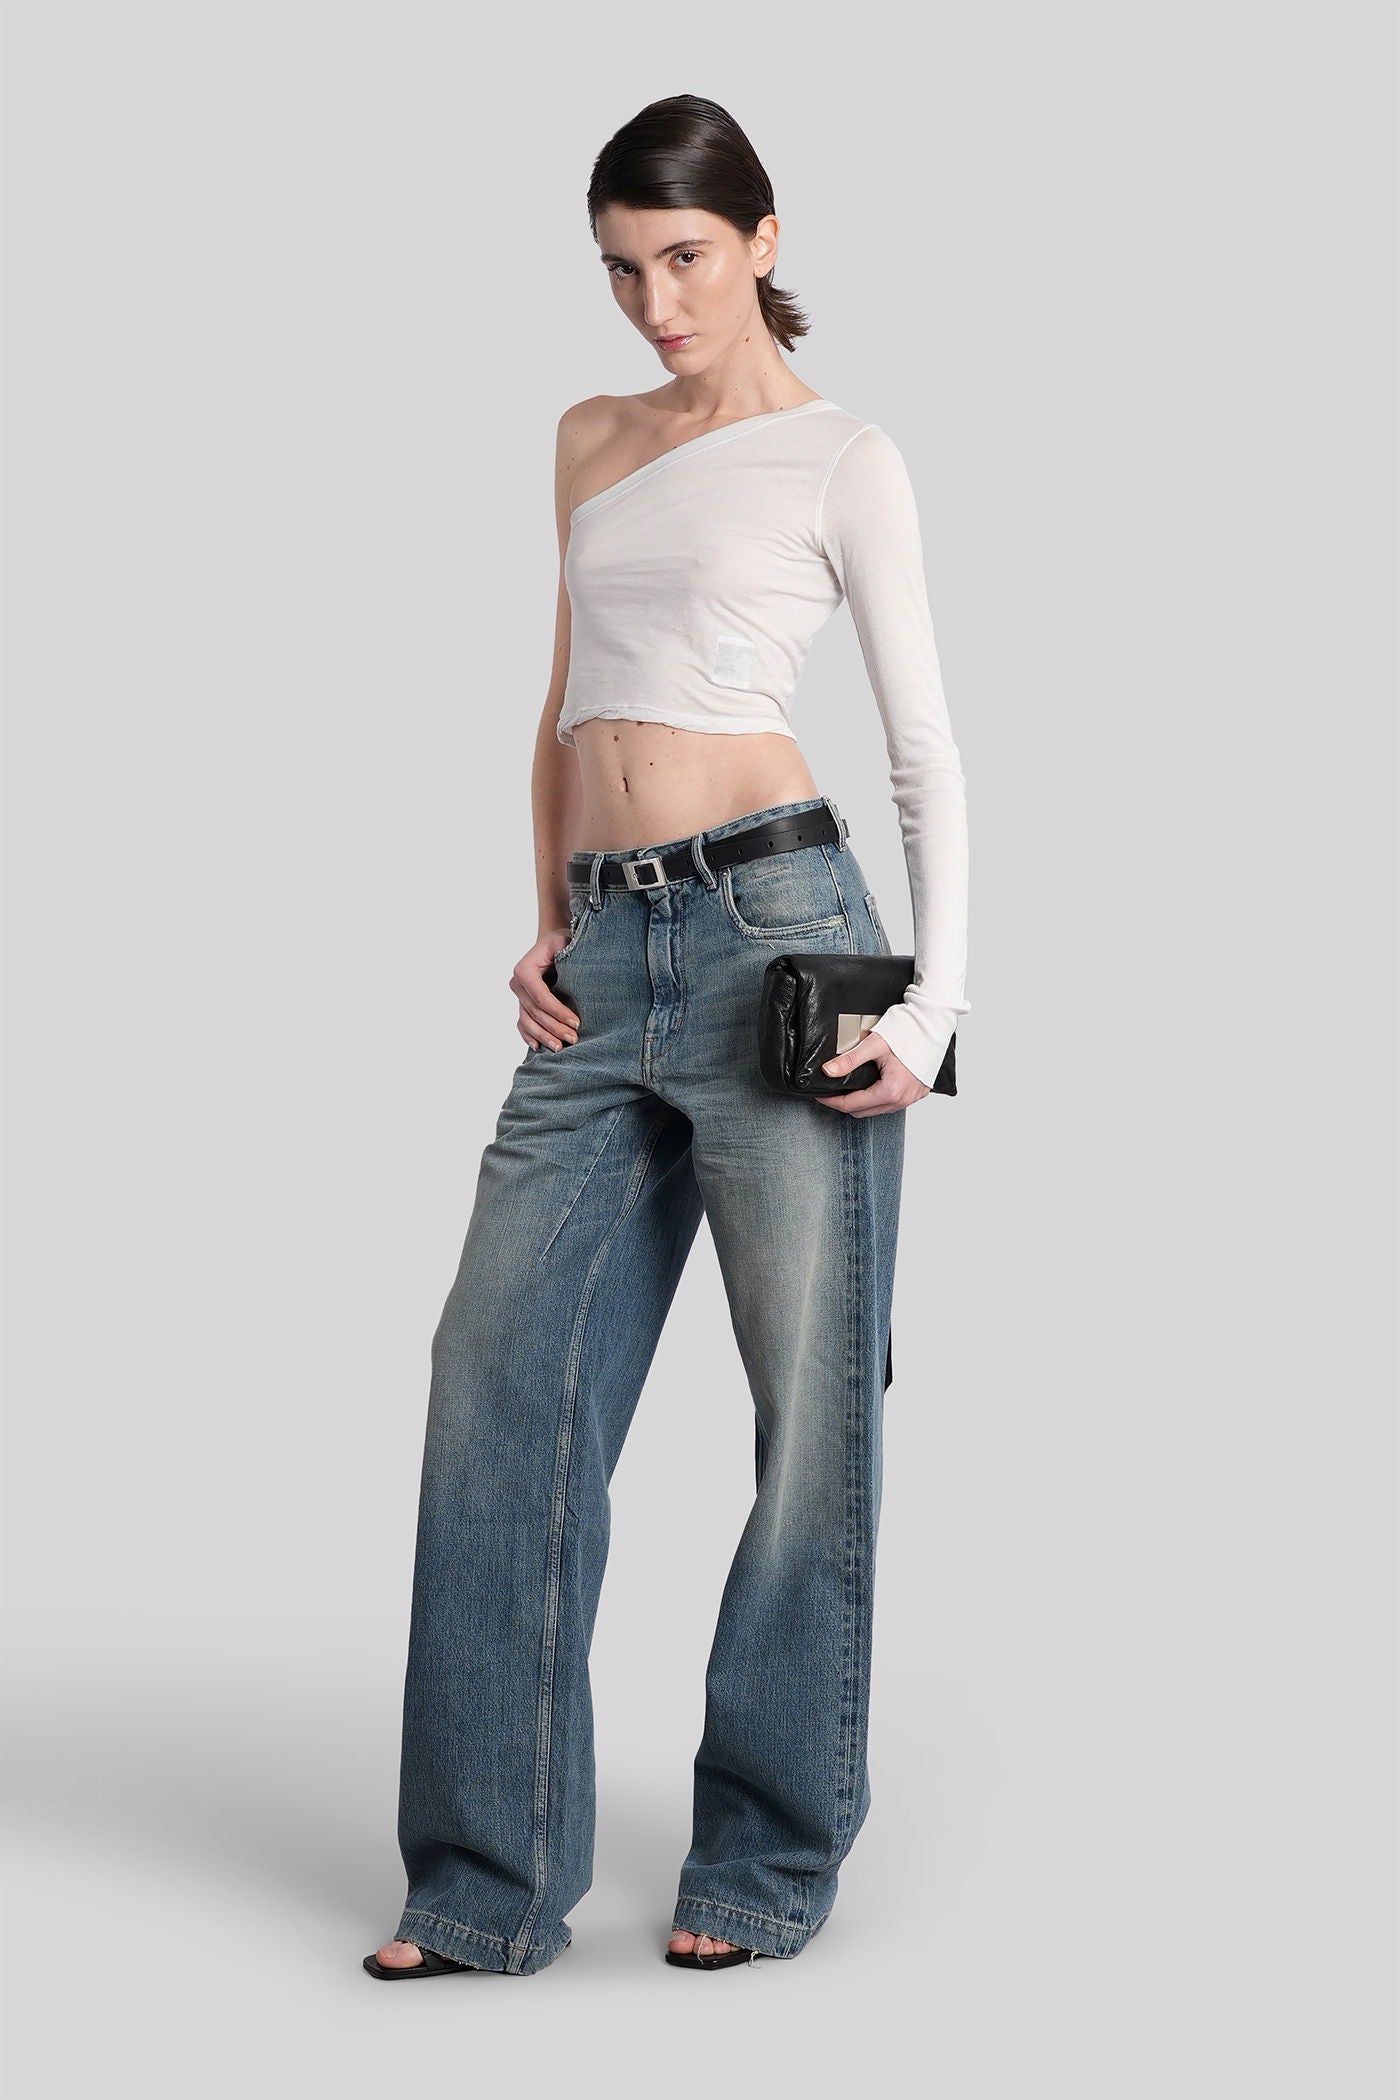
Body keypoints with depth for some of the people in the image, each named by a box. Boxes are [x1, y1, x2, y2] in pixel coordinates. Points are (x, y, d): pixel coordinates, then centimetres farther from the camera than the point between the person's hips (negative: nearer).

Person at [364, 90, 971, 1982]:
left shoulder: (842, 460, 3)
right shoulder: (591, 445, 19)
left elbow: (927, 746, 0)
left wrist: (940, 999, -11)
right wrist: (546, 925, 10)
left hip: (779, 929, -6)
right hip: (607, 962, 6)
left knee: (809, 1416, 1)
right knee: (500, 1392, 1)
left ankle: (770, 1863, 14)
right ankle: (490, 1883, 9)